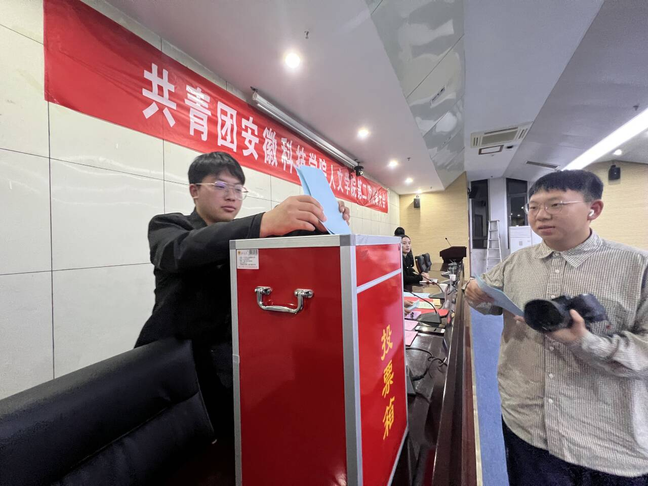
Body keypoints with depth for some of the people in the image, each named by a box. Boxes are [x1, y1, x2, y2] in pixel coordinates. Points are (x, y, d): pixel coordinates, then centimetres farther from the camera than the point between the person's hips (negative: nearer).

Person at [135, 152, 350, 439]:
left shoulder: (244, 236, 10)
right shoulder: (167, 226, -1)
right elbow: (183, 251, -26)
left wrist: (320, 225, -25)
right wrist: (264, 222, -41)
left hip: (232, 358, 3)